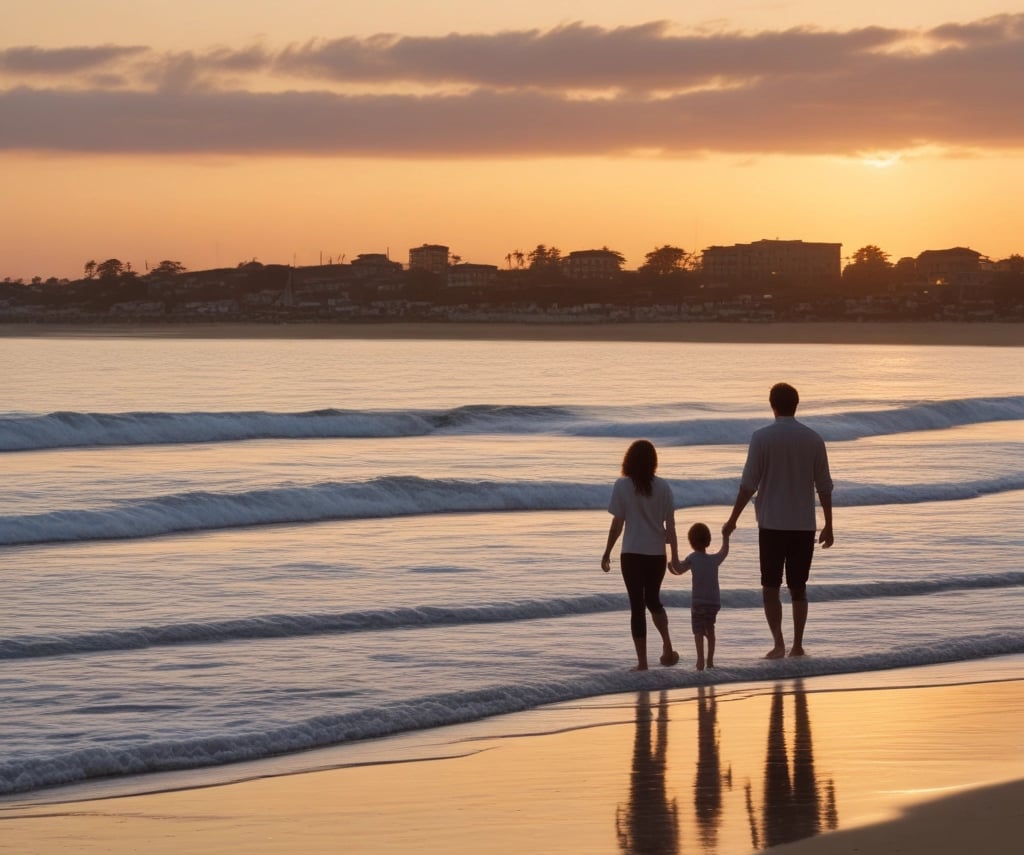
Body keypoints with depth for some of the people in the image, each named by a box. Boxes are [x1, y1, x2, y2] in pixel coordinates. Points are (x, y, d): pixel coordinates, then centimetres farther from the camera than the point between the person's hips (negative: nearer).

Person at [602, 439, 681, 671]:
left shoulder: (622, 486, -7)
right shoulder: (662, 487, -2)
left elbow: (617, 524, -6)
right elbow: (670, 525, 0)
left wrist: (607, 553, 4)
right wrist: (675, 556, 7)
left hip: (632, 554, -2)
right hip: (657, 554, 2)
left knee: (637, 605, 2)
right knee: (653, 600, 23)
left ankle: (642, 662, 1)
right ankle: (667, 647, 11)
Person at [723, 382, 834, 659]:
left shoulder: (762, 438, -8)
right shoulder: (813, 439, 1)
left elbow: (749, 484, -9)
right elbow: (824, 486, 4)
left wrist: (733, 520, 0)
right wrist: (828, 525, 13)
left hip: (772, 524, -3)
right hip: (804, 525, 3)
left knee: (770, 587, 5)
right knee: (798, 587, 12)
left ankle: (779, 643, -8)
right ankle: (797, 645, 13)